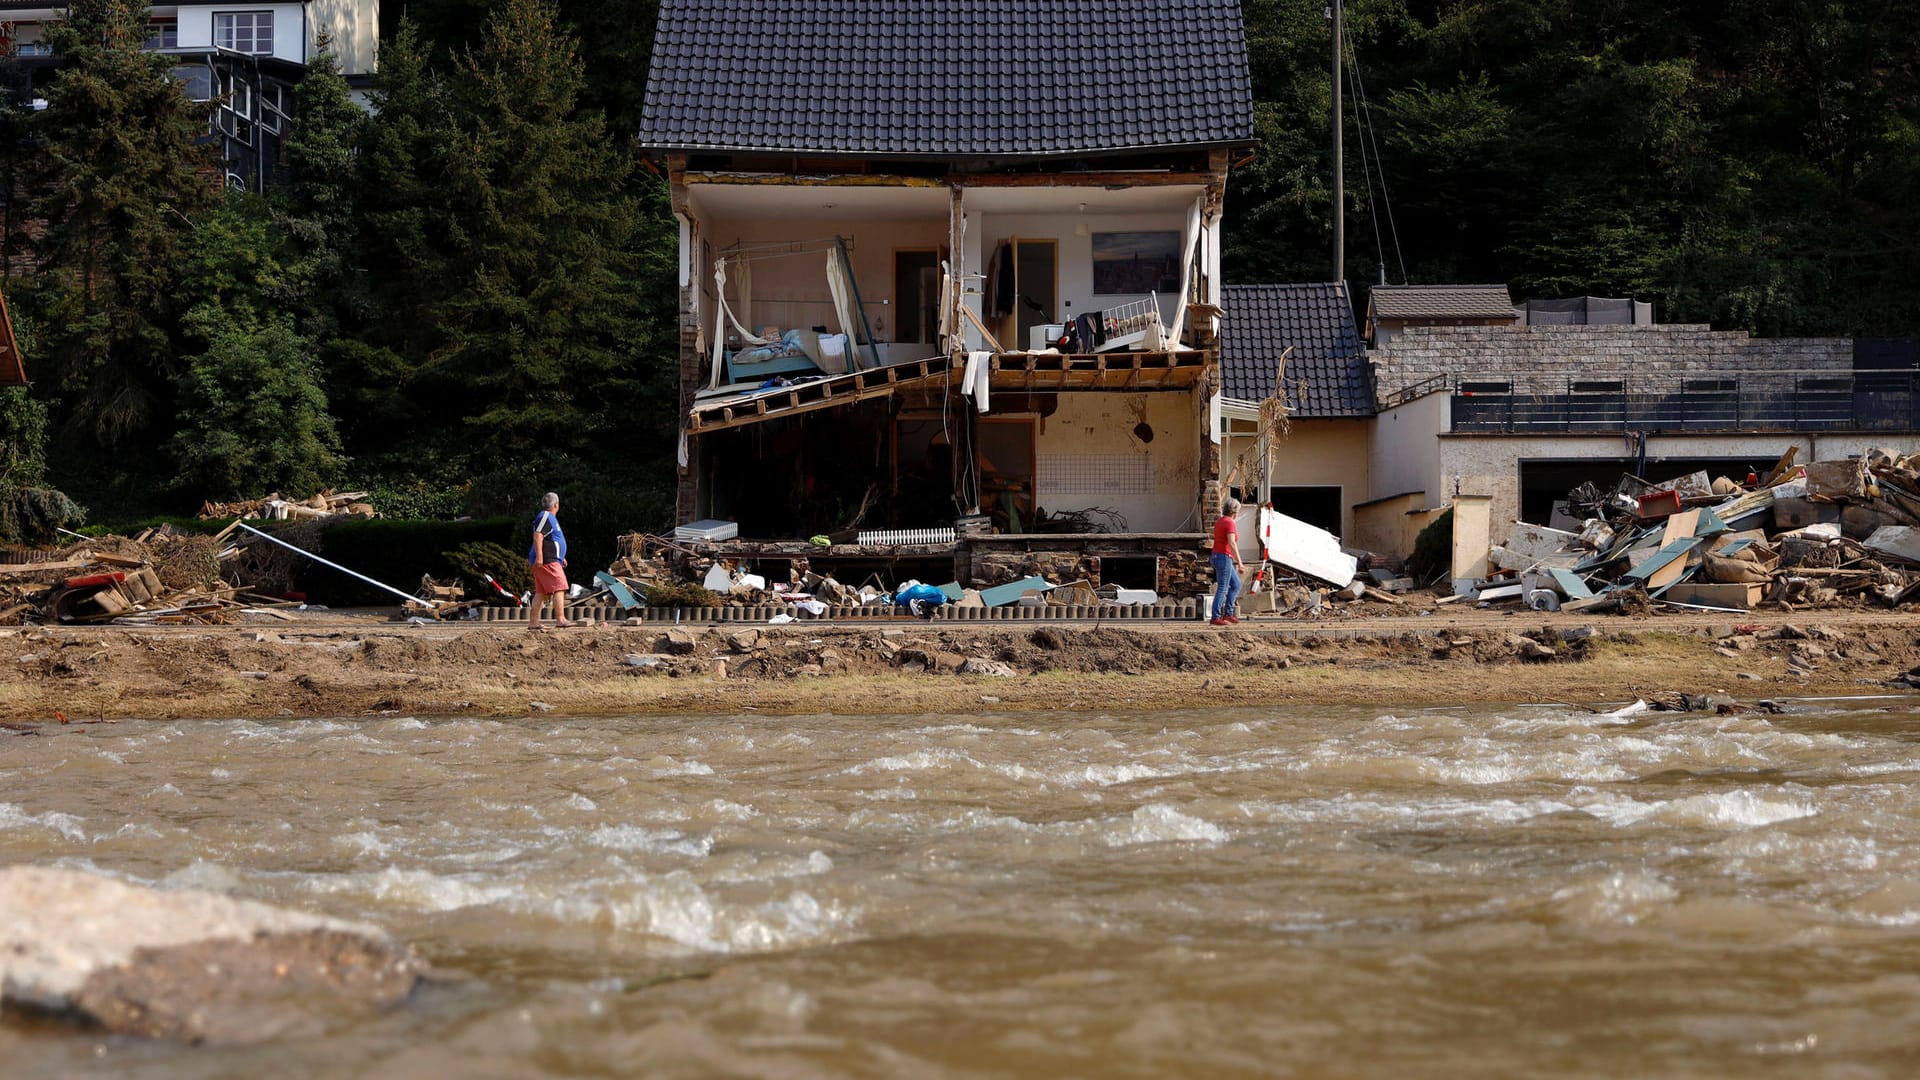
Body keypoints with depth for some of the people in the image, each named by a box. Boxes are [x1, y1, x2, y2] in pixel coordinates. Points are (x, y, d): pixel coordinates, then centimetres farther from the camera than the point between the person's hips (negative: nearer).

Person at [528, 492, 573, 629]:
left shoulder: (550, 518, 24)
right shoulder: (545, 517, -9)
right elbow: (537, 536, -20)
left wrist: (560, 557, 37)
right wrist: (539, 556, -27)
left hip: (546, 561, 11)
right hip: (547, 561, -11)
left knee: (541, 592, 8)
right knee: (559, 588, -14)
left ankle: (533, 622, 6)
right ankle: (560, 619, -20)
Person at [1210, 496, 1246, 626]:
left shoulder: (1219, 522, 14)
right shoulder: (1230, 523, -14)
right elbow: (1232, 544, -22)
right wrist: (1239, 563, -21)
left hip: (1217, 557, 9)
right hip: (1224, 558, -9)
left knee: (1236, 585, 17)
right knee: (1222, 589, -4)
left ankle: (1228, 613, 16)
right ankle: (1215, 618, -2)